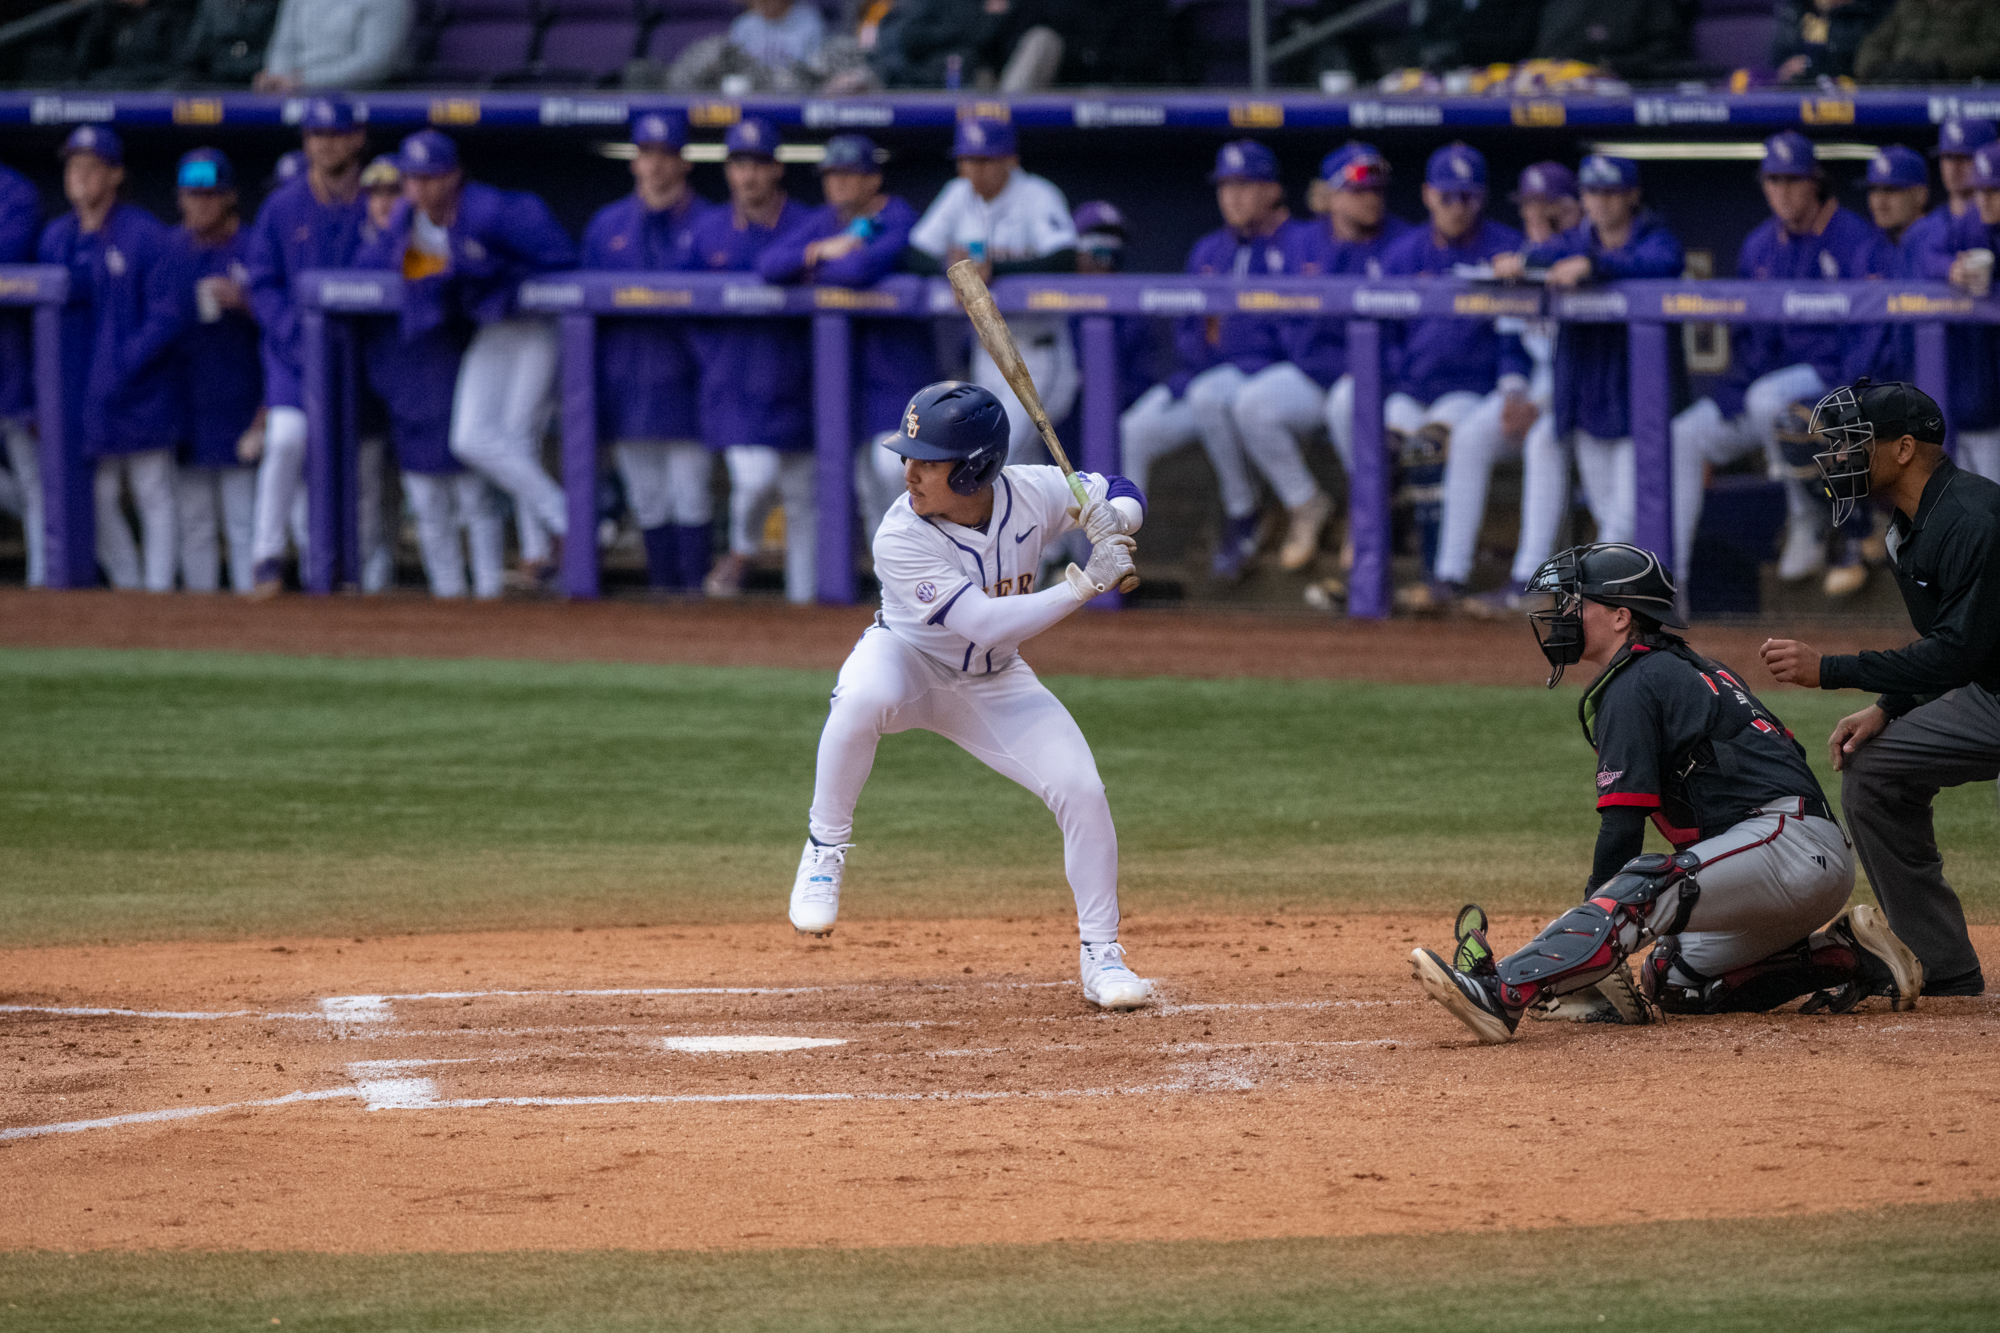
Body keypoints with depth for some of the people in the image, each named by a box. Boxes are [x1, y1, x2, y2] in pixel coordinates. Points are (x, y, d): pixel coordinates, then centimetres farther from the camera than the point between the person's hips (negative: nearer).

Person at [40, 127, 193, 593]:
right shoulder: (55, 239, 10)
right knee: (97, 497, 5)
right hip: (78, 394, 5)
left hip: (139, 395, -5)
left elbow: (171, 314, -12)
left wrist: (125, 364, -20)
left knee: (153, 495, 1)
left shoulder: (146, 236, -7)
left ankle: (158, 586, 4)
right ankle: (126, 584, 14)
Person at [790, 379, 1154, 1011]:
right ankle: (825, 850, -16)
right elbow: (986, 624, -37)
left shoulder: (1033, 493, -19)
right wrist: (1084, 584, -39)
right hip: (906, 662, -4)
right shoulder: (901, 539, -32)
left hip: (994, 685, 4)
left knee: (1082, 791, -13)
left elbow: (1123, 494, -1)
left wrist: (1112, 516, -26)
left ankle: (1101, 959, 5)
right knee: (862, 700, -39)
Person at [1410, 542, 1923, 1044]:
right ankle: (1844, 959, 11)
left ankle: (1505, 991, -48)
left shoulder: (1631, 687, -5)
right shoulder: (1688, 670, 25)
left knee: (1639, 892, -27)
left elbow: (1622, 829, -12)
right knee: (1672, 982, 16)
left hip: (1785, 837, -10)